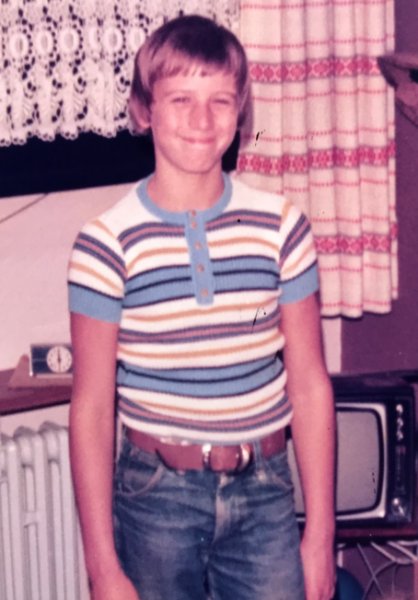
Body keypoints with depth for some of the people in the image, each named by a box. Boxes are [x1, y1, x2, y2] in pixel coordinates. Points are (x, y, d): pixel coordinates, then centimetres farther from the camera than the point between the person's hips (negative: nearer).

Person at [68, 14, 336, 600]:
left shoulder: (281, 228, -3)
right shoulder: (109, 243, -10)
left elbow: (309, 387, 1)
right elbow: (91, 411, -8)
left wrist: (321, 532, 0)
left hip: (264, 492, 2)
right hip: (156, 496, -2)